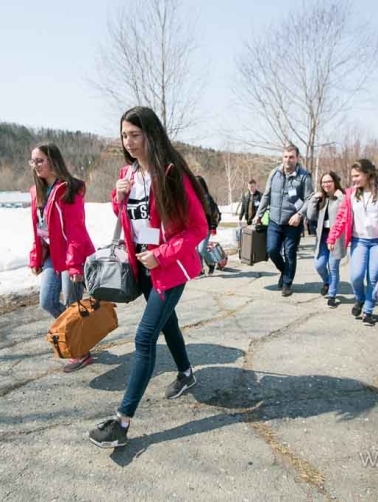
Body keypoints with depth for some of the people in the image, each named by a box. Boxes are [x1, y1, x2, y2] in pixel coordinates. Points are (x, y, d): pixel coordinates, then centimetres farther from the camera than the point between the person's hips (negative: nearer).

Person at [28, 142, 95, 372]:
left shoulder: (68, 190, -15)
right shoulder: (37, 191, 10)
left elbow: (76, 231, -20)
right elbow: (38, 229, 14)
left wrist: (74, 263, -23)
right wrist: (35, 257, 12)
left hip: (72, 255, -8)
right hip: (51, 255, 8)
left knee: (72, 305, 1)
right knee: (47, 302, 7)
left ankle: (82, 352, 20)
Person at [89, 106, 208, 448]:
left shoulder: (172, 174, -17)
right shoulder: (127, 173, 4)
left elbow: (198, 228, -16)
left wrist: (162, 255, -22)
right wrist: (118, 198, -4)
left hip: (170, 267, -7)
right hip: (142, 265, 7)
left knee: (145, 337, -8)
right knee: (165, 321, 22)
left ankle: (123, 421, 0)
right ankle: (186, 374, 47)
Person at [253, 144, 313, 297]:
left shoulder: (304, 176, -8)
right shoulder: (274, 173, 4)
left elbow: (309, 199, -9)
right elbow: (266, 195, 11)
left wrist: (299, 214, -23)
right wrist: (258, 214, 10)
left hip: (292, 224, -3)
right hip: (274, 221, 3)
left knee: (290, 254, 4)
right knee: (272, 250, 1)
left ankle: (287, 283, 21)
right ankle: (284, 270, 31)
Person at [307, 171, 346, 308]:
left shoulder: (342, 197, -6)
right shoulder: (320, 198, 12)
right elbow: (311, 216, 4)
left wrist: (340, 197, -21)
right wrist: (314, 199, -2)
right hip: (322, 236, 5)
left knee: (333, 267, 2)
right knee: (319, 265, 1)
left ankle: (332, 295, 18)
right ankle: (327, 282, 34)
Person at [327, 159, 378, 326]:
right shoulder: (351, 193, 2)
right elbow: (341, 216, 2)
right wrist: (332, 237, -3)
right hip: (359, 240, 1)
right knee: (356, 276, -11)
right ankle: (359, 300, 20)